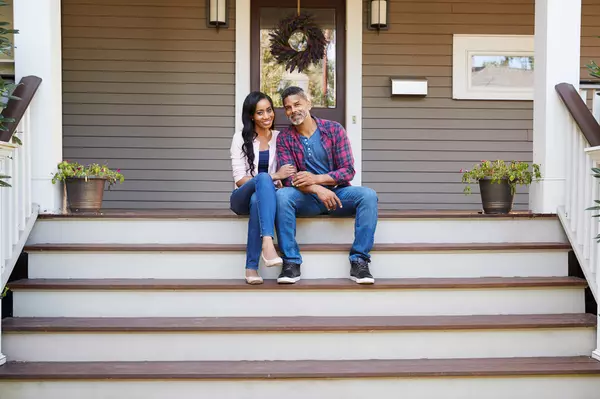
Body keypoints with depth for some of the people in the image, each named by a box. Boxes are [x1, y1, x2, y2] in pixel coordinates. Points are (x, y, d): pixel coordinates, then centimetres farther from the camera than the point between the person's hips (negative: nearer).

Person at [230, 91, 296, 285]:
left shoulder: (280, 138, 10)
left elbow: (286, 175, 9)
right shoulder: (240, 138, 2)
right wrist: (273, 177, -19)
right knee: (263, 178, -36)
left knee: (257, 200, -38)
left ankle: (251, 267, -38)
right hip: (242, 199, -1)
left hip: (264, 197, 2)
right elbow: (240, 179, -7)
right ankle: (267, 243, -53)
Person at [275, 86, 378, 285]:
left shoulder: (334, 129, -1)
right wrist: (317, 190, -28)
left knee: (368, 195, -28)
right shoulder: (284, 138, 0)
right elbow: (288, 179, -9)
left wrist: (315, 178, -22)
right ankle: (291, 262, -26)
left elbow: (348, 170, -6)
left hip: (337, 193, 1)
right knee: (282, 195, -32)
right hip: (306, 198, 0)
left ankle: (359, 262, -24)